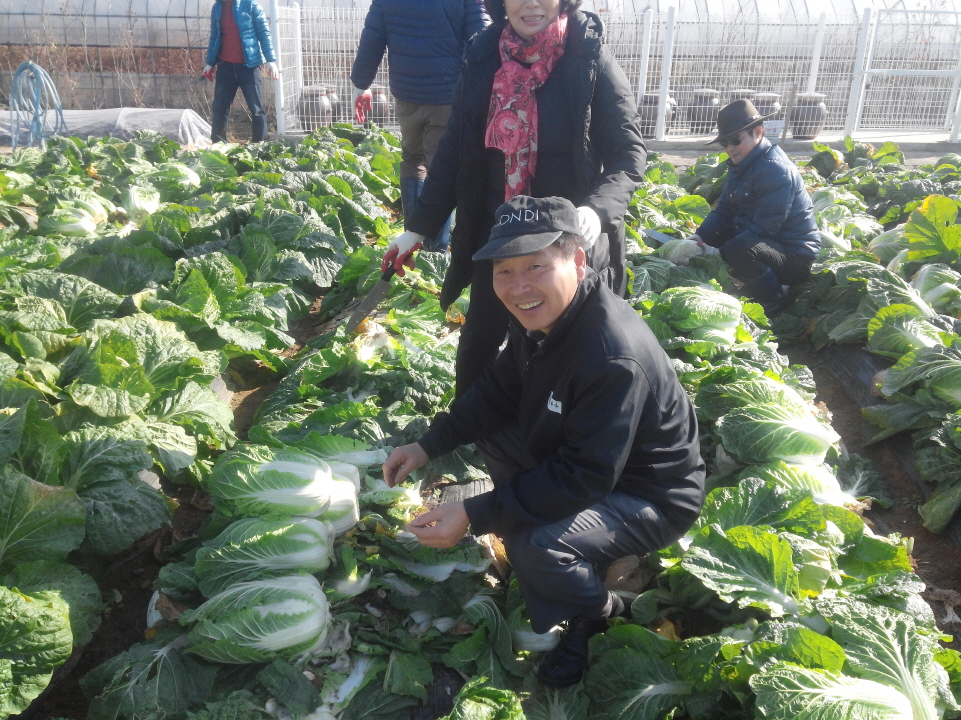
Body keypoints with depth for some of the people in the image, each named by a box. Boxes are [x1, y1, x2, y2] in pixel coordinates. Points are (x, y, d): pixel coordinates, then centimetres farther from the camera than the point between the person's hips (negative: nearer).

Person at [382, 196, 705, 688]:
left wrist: (473, 515, -31)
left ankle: (599, 612, 4)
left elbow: (584, 480, -33)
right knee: (489, 428, 7)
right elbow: (499, 390, 5)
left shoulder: (615, 359, -36)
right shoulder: (541, 314, -9)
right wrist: (427, 446, -5)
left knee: (539, 547, -31)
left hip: (651, 497, -8)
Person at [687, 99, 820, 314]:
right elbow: (724, 209, 8)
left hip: (794, 256, -10)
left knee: (739, 249, -37)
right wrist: (701, 236, -10)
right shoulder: (739, 164, 8)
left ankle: (773, 307, -12)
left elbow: (763, 229, -26)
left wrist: (719, 252, -25)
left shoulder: (776, 170, -22)